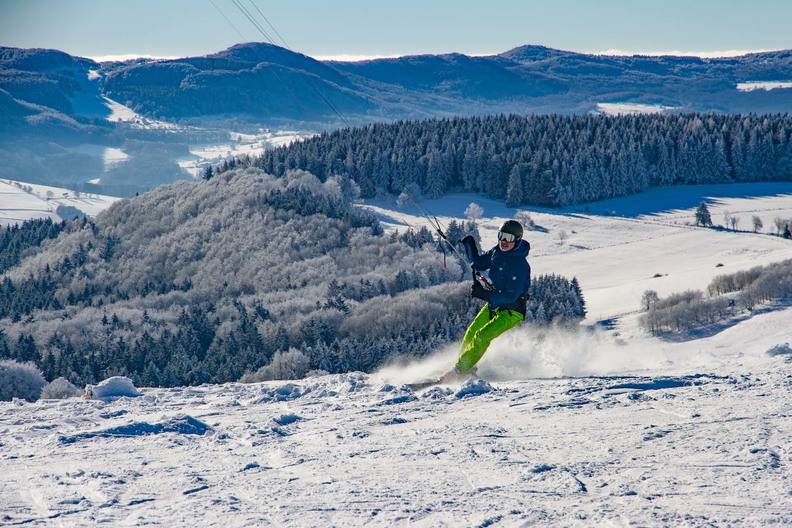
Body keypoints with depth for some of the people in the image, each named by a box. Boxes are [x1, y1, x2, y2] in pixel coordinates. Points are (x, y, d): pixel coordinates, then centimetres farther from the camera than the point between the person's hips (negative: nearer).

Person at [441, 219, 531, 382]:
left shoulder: (520, 265, -25)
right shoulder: (496, 252, 0)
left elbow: (511, 296, -27)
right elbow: (479, 264, 18)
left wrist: (485, 295, -29)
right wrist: (470, 246, 3)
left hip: (511, 312, -8)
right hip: (493, 306, 8)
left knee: (481, 337, -20)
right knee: (470, 335, 5)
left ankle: (460, 370, -15)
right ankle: (466, 367, 20)